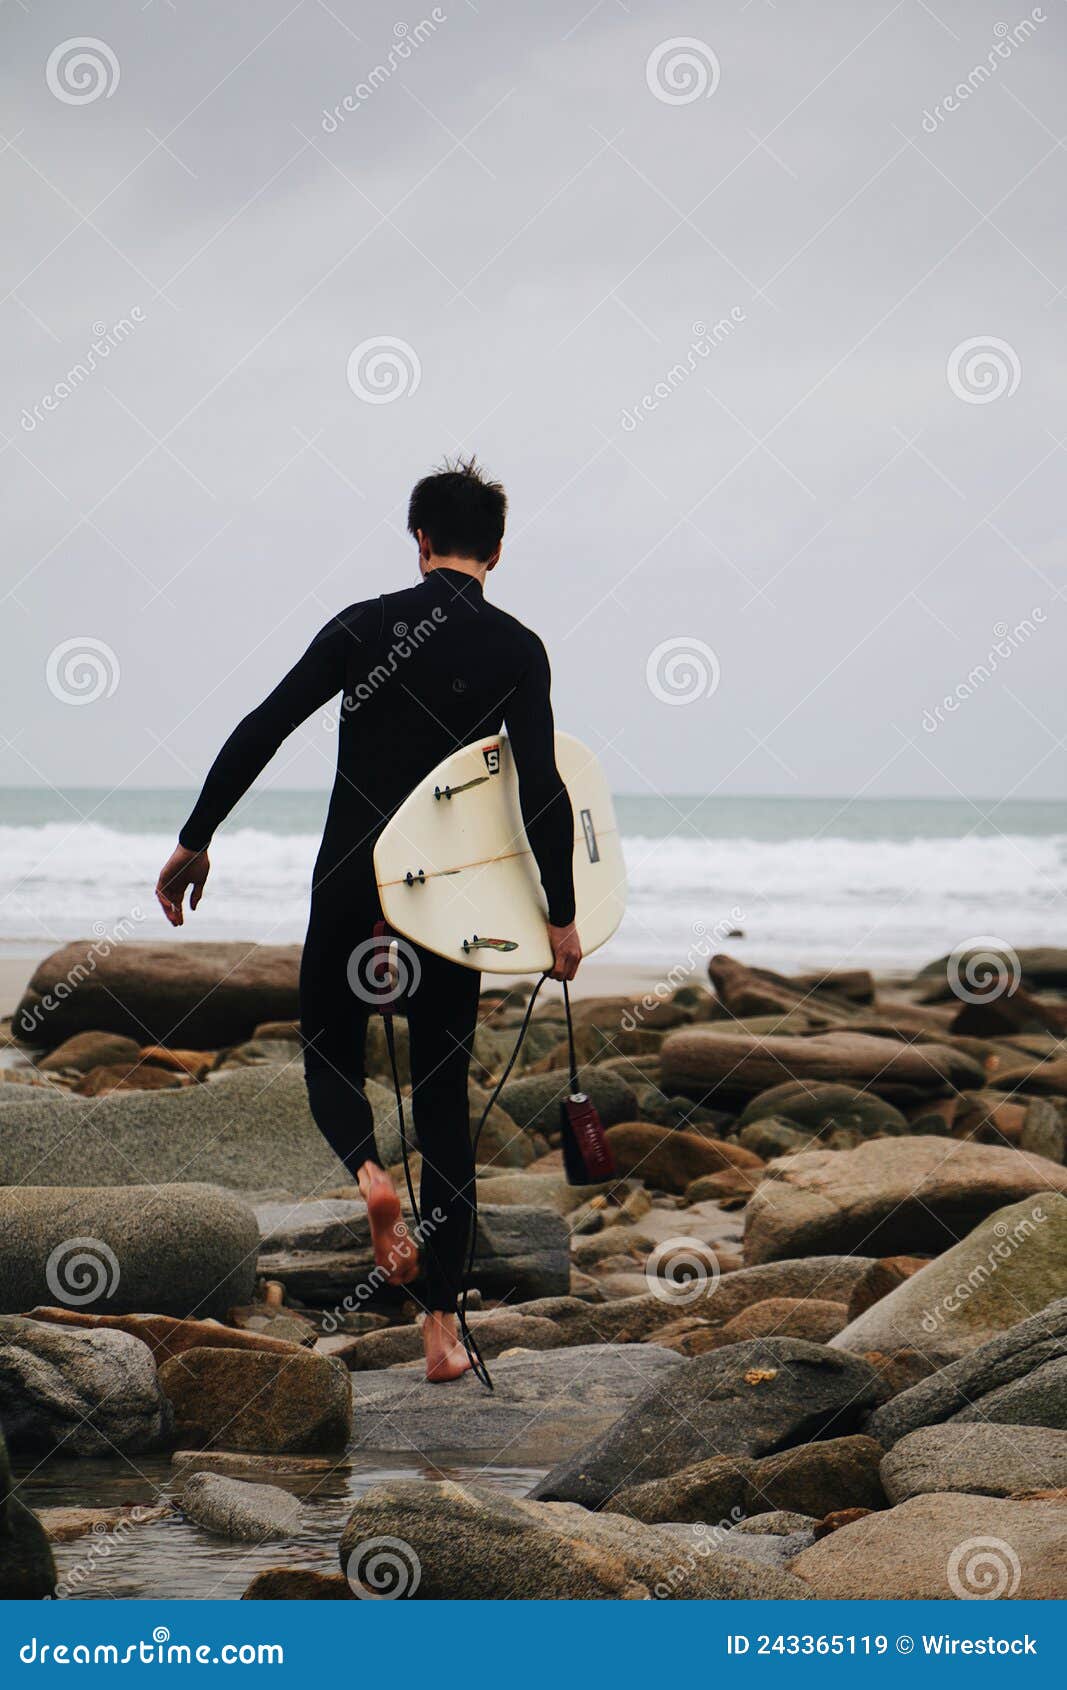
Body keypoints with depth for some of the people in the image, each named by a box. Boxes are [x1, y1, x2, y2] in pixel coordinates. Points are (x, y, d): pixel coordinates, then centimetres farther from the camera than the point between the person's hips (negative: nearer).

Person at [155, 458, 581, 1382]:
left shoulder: (364, 626, -3)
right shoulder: (517, 650, -4)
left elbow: (261, 730, -7)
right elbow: (542, 790, -12)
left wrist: (195, 841, -1)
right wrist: (561, 915, -7)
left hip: (351, 882, -1)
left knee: (331, 1052, 18)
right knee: (444, 1093, 8)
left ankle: (368, 1173, -16)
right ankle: (442, 1322, 5)